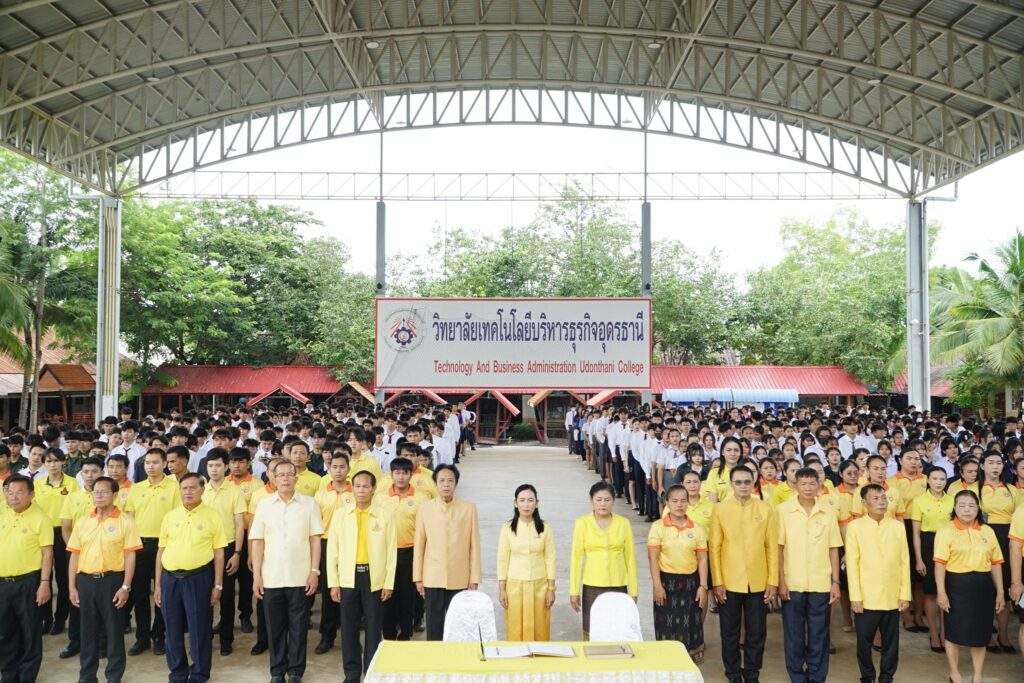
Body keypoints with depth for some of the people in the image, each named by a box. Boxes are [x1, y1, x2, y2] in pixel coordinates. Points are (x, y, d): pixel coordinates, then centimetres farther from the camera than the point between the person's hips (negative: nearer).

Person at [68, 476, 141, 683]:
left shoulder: (125, 521, -4)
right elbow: (74, 556, 10)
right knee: (88, 630, 11)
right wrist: (72, 586, 4)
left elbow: (130, 556, -6)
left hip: (112, 581, -3)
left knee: (114, 630, 5)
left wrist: (125, 587, -12)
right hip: (85, 581, 3)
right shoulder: (82, 522, 8)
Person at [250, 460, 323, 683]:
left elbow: (315, 539, 1)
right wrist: (256, 576, -2)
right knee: (275, 627, 10)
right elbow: (257, 541, 2)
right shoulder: (264, 504, 2)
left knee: (298, 627, 6)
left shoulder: (308, 504, 0)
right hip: (271, 578, 1)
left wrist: (315, 572, -5)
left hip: (300, 578, -1)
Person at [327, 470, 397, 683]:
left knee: (373, 626, 5)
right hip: (348, 578, 1)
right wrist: (333, 583, -1)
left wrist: (389, 583, -4)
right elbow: (332, 549, 2)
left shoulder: (385, 515, -2)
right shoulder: (340, 514, 2)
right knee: (349, 627, 7)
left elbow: (391, 550, -1)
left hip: (374, 578, -1)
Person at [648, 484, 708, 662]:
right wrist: (657, 585, -11)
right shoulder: (658, 527, -4)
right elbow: (653, 557, -6)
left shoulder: (696, 529, 2)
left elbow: (702, 559, 3)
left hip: (691, 582, 2)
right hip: (667, 581, -2)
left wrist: (703, 587, -3)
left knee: (690, 627, 6)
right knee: (668, 628, 3)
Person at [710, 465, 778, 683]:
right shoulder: (720, 509, -3)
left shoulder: (765, 509, -1)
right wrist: (717, 582, -6)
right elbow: (714, 548, -2)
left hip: (758, 583, 1)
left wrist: (773, 582, -2)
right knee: (730, 632, 10)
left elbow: (772, 547, 1)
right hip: (729, 583, -1)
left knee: (757, 632, 10)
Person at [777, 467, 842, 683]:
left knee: (819, 635, 8)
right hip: (792, 584, -1)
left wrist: (835, 582, 2)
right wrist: (781, 581, -7)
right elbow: (778, 548, -3)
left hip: (821, 584, 1)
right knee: (794, 635, 8)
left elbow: (833, 549, 5)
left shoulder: (828, 512, 1)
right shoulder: (783, 510, -4)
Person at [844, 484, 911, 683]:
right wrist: (855, 597, -9)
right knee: (864, 643, 8)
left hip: (892, 598, 2)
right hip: (866, 599, -2)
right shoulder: (855, 527, -4)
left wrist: (905, 595, 2)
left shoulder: (898, 526, 4)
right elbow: (852, 564, -6)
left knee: (891, 643, 11)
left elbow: (904, 562, 5)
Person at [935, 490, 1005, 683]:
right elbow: (940, 564, -12)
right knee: (955, 631, 6)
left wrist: (1000, 592, 6)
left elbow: (996, 563, 9)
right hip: (957, 585, -4)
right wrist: (941, 592, -17)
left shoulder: (987, 531, 7)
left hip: (983, 587, 4)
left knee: (981, 631, 11)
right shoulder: (946, 531, -7)